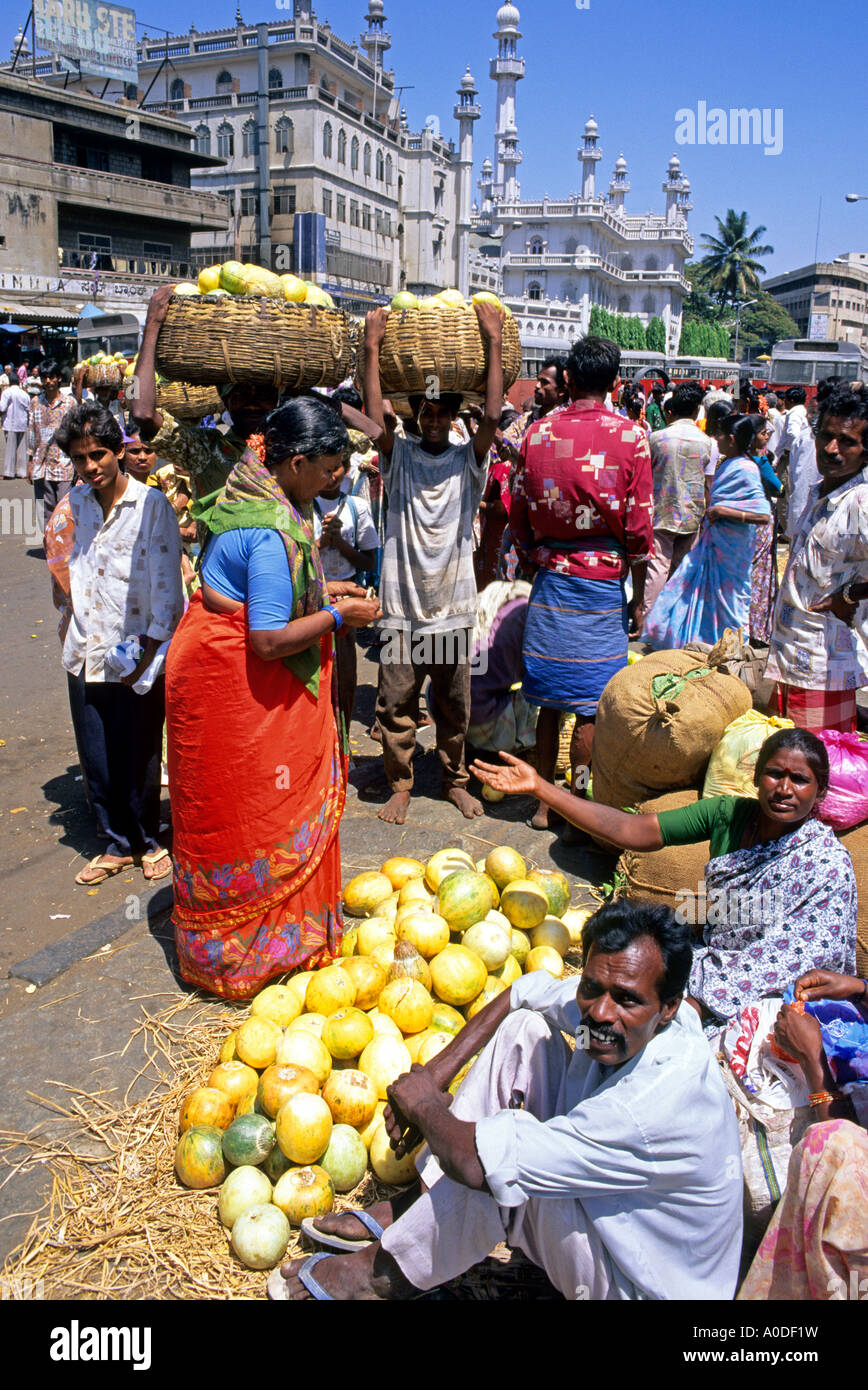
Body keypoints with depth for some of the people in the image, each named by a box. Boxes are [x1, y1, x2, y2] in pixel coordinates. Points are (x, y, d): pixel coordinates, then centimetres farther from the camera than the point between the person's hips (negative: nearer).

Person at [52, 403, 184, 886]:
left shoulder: (152, 505, -9)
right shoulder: (76, 503, 8)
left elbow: (165, 581, -11)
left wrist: (149, 646, -14)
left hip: (138, 657, -5)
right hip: (86, 653, 5)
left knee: (139, 760, 6)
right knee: (97, 761, 11)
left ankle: (148, 840, 27)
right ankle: (117, 844, 28)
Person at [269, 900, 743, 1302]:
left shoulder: (655, 1109, -39)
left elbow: (473, 1161, -38)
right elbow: (522, 993, 2)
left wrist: (422, 1103, -18)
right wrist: (435, 1072, -6)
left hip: (644, 1282, -7)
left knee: (495, 1165, -29)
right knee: (524, 1029, -5)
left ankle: (385, 1272, -1)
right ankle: (412, 1206, 2)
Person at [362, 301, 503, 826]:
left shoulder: (468, 459, 2)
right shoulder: (399, 455, 2)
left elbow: (494, 416, -13)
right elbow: (375, 417, -14)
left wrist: (495, 342, -15)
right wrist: (372, 346, -17)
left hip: (453, 609, 0)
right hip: (403, 608, 0)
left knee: (455, 707, 12)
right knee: (396, 706, 7)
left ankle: (456, 779, 32)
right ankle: (401, 784, 25)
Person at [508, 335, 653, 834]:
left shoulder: (538, 433, 0)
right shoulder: (631, 437, -6)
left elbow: (519, 516, 6)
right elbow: (639, 526, -6)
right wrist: (638, 596, 3)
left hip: (551, 577, 3)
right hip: (604, 581, -2)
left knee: (550, 701, 11)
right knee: (591, 703, 6)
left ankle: (544, 802, 21)